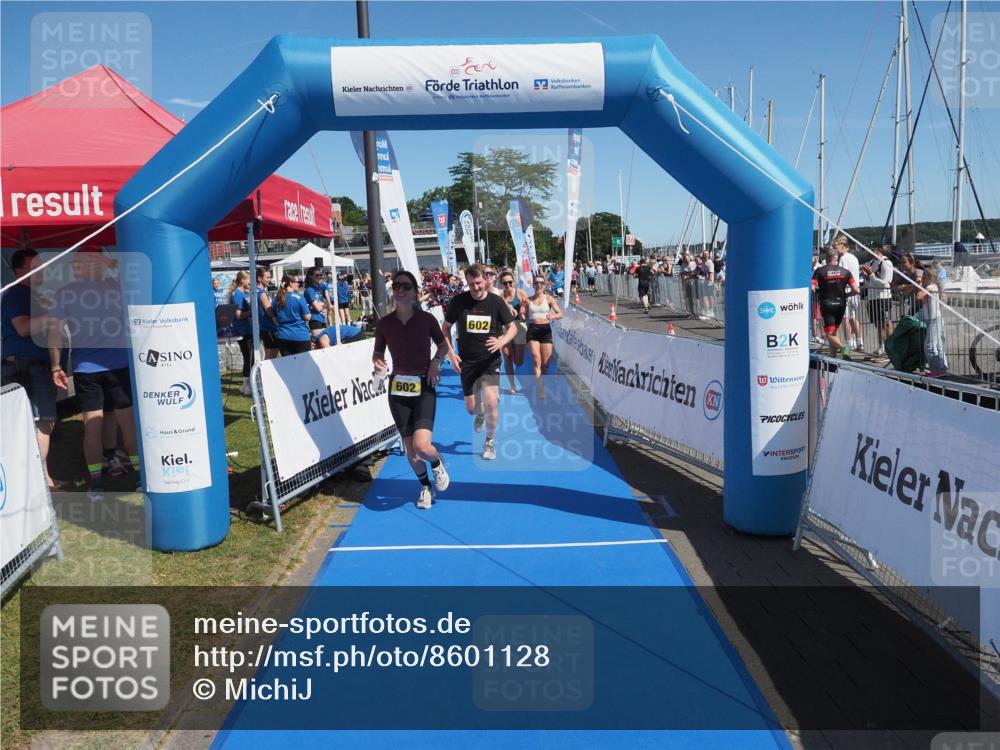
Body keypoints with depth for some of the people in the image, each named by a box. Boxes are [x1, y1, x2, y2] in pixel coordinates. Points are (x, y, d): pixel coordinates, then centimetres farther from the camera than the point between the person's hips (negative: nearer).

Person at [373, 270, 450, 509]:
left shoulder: (426, 319, -6)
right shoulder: (384, 324, -2)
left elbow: (444, 345, 10)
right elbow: (377, 353, 11)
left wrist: (436, 362, -9)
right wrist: (378, 364, -12)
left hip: (424, 387, -2)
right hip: (398, 389, 2)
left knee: (422, 446, -19)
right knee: (410, 450, 9)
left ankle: (437, 463, 18)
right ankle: (425, 487, 36)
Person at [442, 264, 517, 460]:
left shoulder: (496, 301, -7)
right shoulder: (458, 301, -7)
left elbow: (512, 327, 2)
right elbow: (445, 328, 6)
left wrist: (501, 342, -19)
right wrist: (450, 353, -6)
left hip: (490, 360, -1)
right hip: (466, 362, 2)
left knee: (491, 401, -18)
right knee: (471, 408, 9)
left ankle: (490, 441, 8)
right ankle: (480, 414, 50)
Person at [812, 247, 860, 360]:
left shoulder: (819, 271, -6)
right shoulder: (845, 271, 1)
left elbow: (812, 288, -16)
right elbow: (856, 290, -4)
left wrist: (818, 292, 6)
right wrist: (846, 294, 15)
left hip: (826, 305, -3)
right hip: (840, 304, 4)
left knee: (830, 334, -3)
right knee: (834, 332, 17)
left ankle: (843, 347, -30)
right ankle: (833, 357, 18)